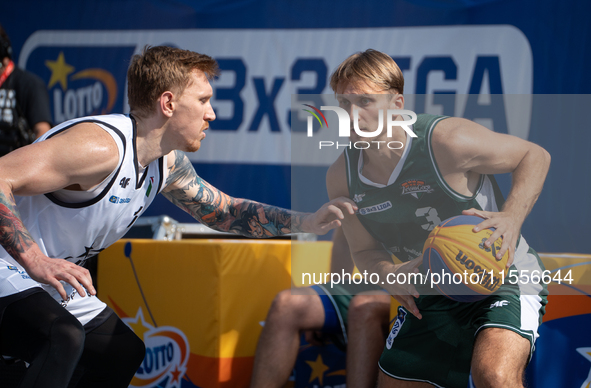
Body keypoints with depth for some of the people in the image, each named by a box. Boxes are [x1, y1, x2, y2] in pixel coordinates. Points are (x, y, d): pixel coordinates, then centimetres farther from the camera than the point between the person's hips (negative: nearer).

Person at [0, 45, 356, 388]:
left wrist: (307, 222, 8)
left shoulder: (169, 165, 5)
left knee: (124, 352, 20)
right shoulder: (100, 147, -27)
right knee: (65, 338, -36)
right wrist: (35, 262, -36)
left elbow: (223, 211, 20)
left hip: (49, 285, 10)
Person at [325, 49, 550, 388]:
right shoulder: (341, 178, -8)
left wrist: (512, 217, -28)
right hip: (429, 299, 6)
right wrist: (388, 273, -17)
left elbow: (535, 156, -11)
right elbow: (365, 250, 7)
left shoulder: (447, 141, -24)